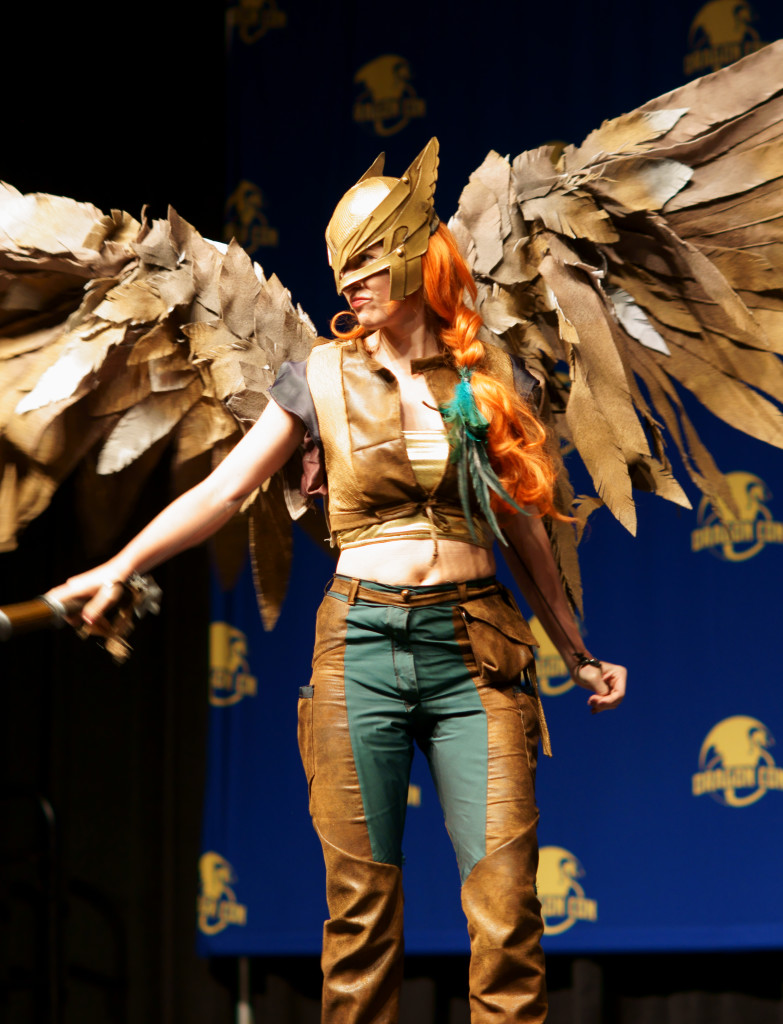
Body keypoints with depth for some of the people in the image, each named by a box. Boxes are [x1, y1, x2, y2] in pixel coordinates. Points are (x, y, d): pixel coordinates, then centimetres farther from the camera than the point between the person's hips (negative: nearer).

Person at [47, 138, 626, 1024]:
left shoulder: (491, 381, 8)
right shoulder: (323, 379, 6)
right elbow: (222, 491, 4)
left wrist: (577, 655, 21)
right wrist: (119, 567, -7)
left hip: (474, 647, 0)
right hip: (361, 642, 0)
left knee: (506, 899, -7)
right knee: (361, 896, 0)